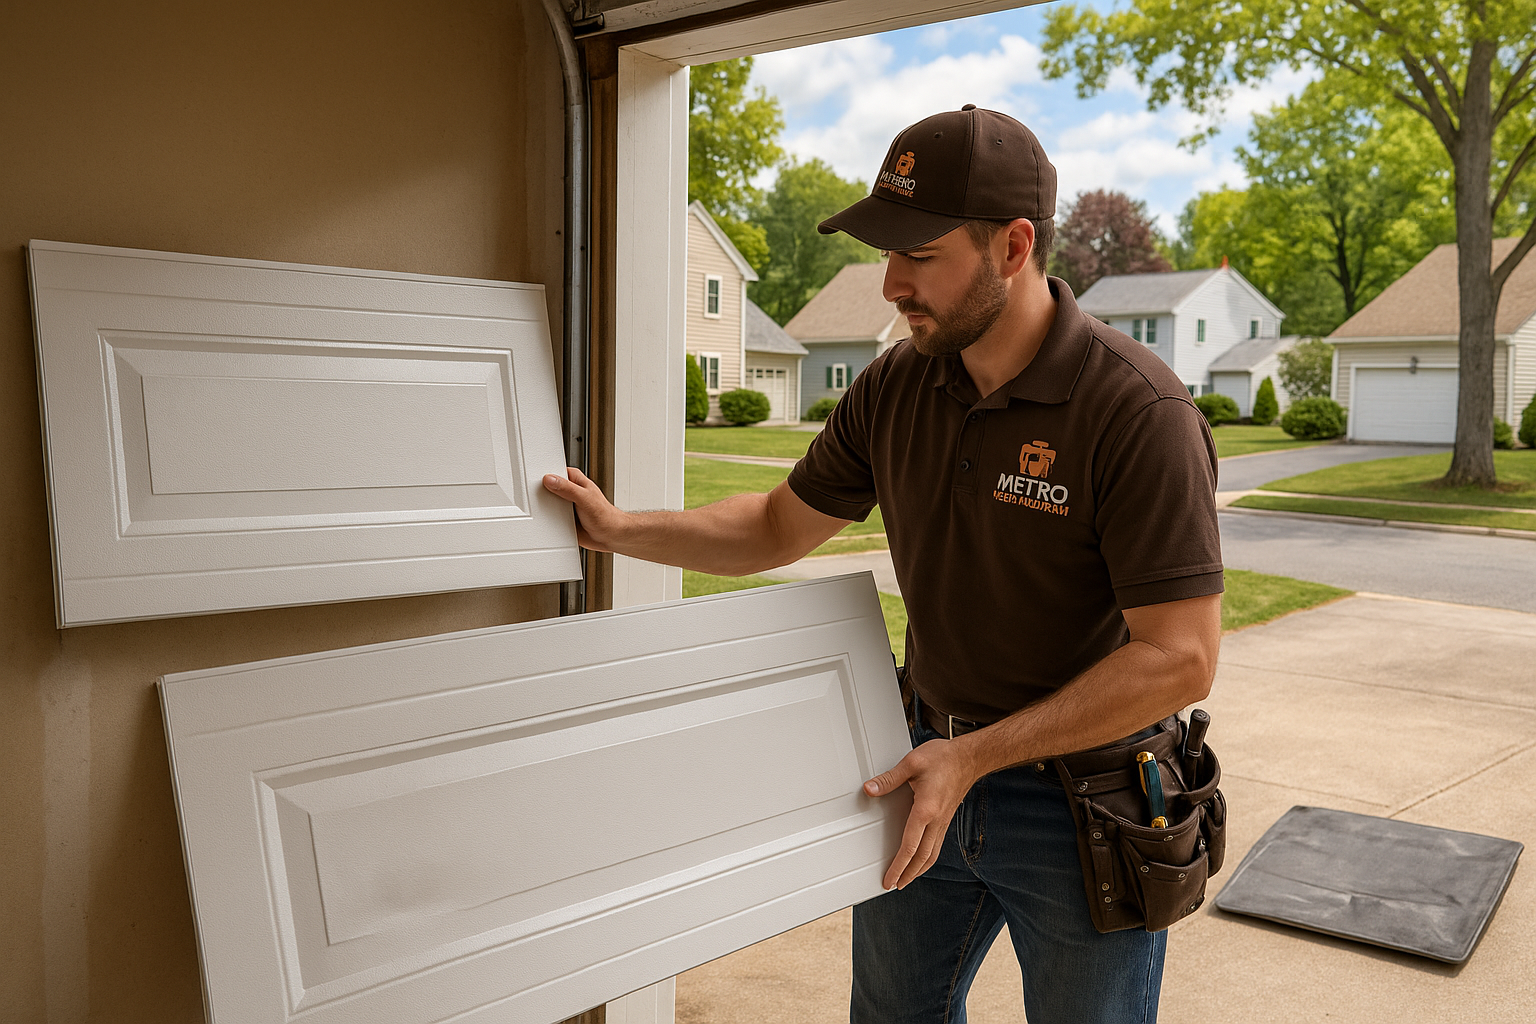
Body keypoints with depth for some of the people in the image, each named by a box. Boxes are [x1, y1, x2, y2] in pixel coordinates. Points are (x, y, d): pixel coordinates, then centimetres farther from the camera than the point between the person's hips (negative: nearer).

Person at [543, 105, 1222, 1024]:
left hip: (1083, 795, -5)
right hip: (932, 776, 6)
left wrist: (976, 755, -24)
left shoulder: (1138, 411, -23)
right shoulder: (895, 388, -4)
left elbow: (1180, 659, -24)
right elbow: (783, 526, 9)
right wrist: (623, 530, -3)